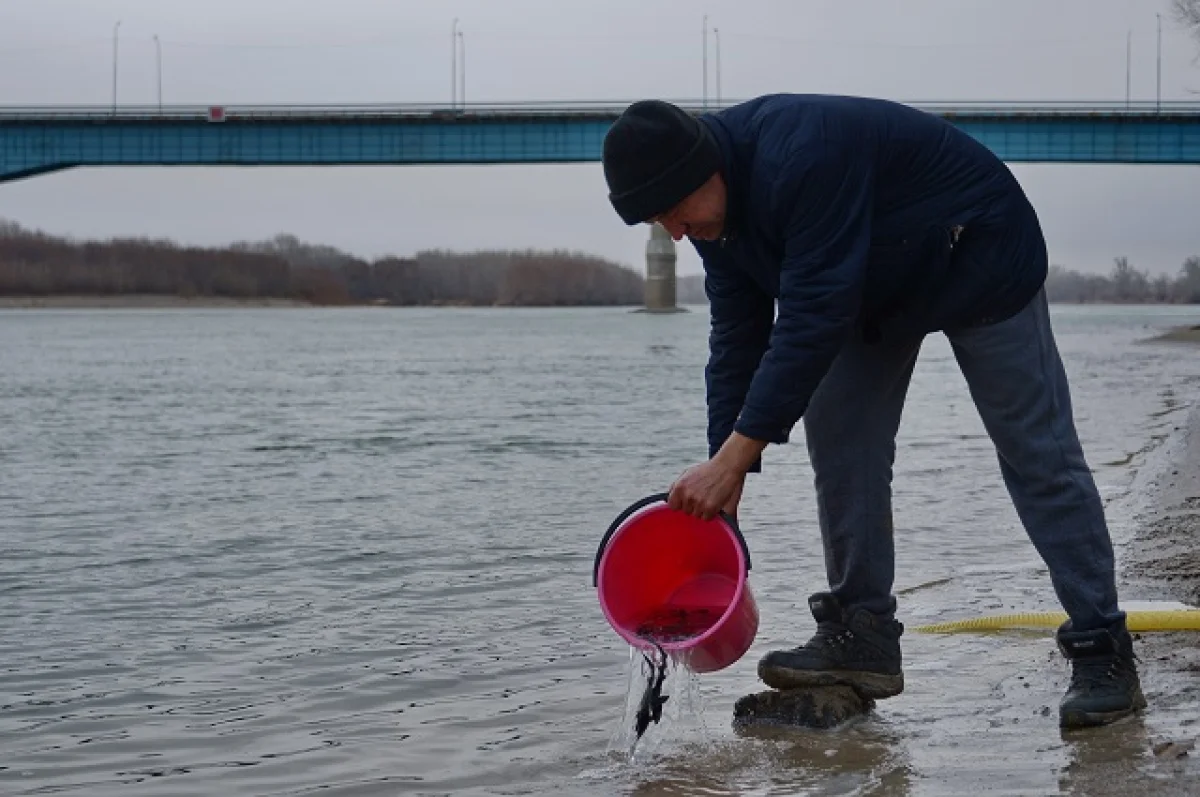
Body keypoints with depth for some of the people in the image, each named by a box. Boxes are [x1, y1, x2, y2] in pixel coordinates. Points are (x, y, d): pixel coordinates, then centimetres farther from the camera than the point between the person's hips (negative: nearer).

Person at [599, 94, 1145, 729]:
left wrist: (734, 455, -40)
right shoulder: (715, 203, -10)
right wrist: (722, 472, -13)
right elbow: (737, 337, -6)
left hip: (981, 258, -8)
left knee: (1037, 454, -8)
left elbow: (812, 319, -40)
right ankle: (861, 635, 3)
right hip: (877, 288, 8)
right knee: (838, 436, -2)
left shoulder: (802, 155, -39)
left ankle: (1103, 653, -5)